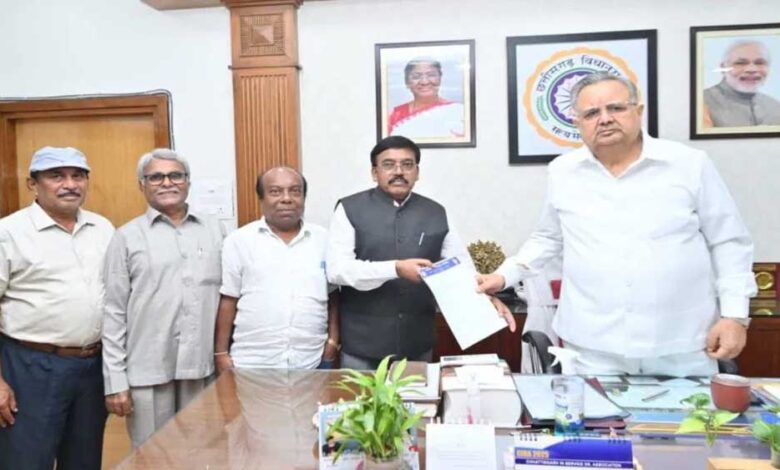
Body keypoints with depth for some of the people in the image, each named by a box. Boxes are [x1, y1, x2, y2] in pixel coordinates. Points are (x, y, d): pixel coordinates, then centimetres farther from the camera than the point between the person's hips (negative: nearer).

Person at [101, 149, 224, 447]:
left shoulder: (213, 230, 7)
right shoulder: (127, 237, 1)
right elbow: (113, 313, 0)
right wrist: (115, 381, -3)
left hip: (203, 366, 2)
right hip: (148, 370, -2)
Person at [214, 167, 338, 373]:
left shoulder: (323, 239, 4)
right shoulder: (239, 241, -1)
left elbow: (334, 296, 9)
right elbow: (228, 300, 0)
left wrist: (333, 341, 3)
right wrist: (221, 354, -1)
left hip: (312, 363, 2)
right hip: (252, 363, -1)